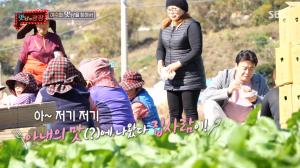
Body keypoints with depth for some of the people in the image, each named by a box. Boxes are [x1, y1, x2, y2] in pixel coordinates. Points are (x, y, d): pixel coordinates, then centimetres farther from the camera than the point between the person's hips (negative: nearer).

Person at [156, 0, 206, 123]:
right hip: (172, 78, 7)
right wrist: (160, 62, -4)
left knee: (190, 112, -7)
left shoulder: (191, 25, -10)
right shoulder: (165, 27, 11)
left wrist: (178, 64, -20)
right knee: (174, 113, 8)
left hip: (189, 77, -7)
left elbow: (197, 51, -16)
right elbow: (160, 48, 17)